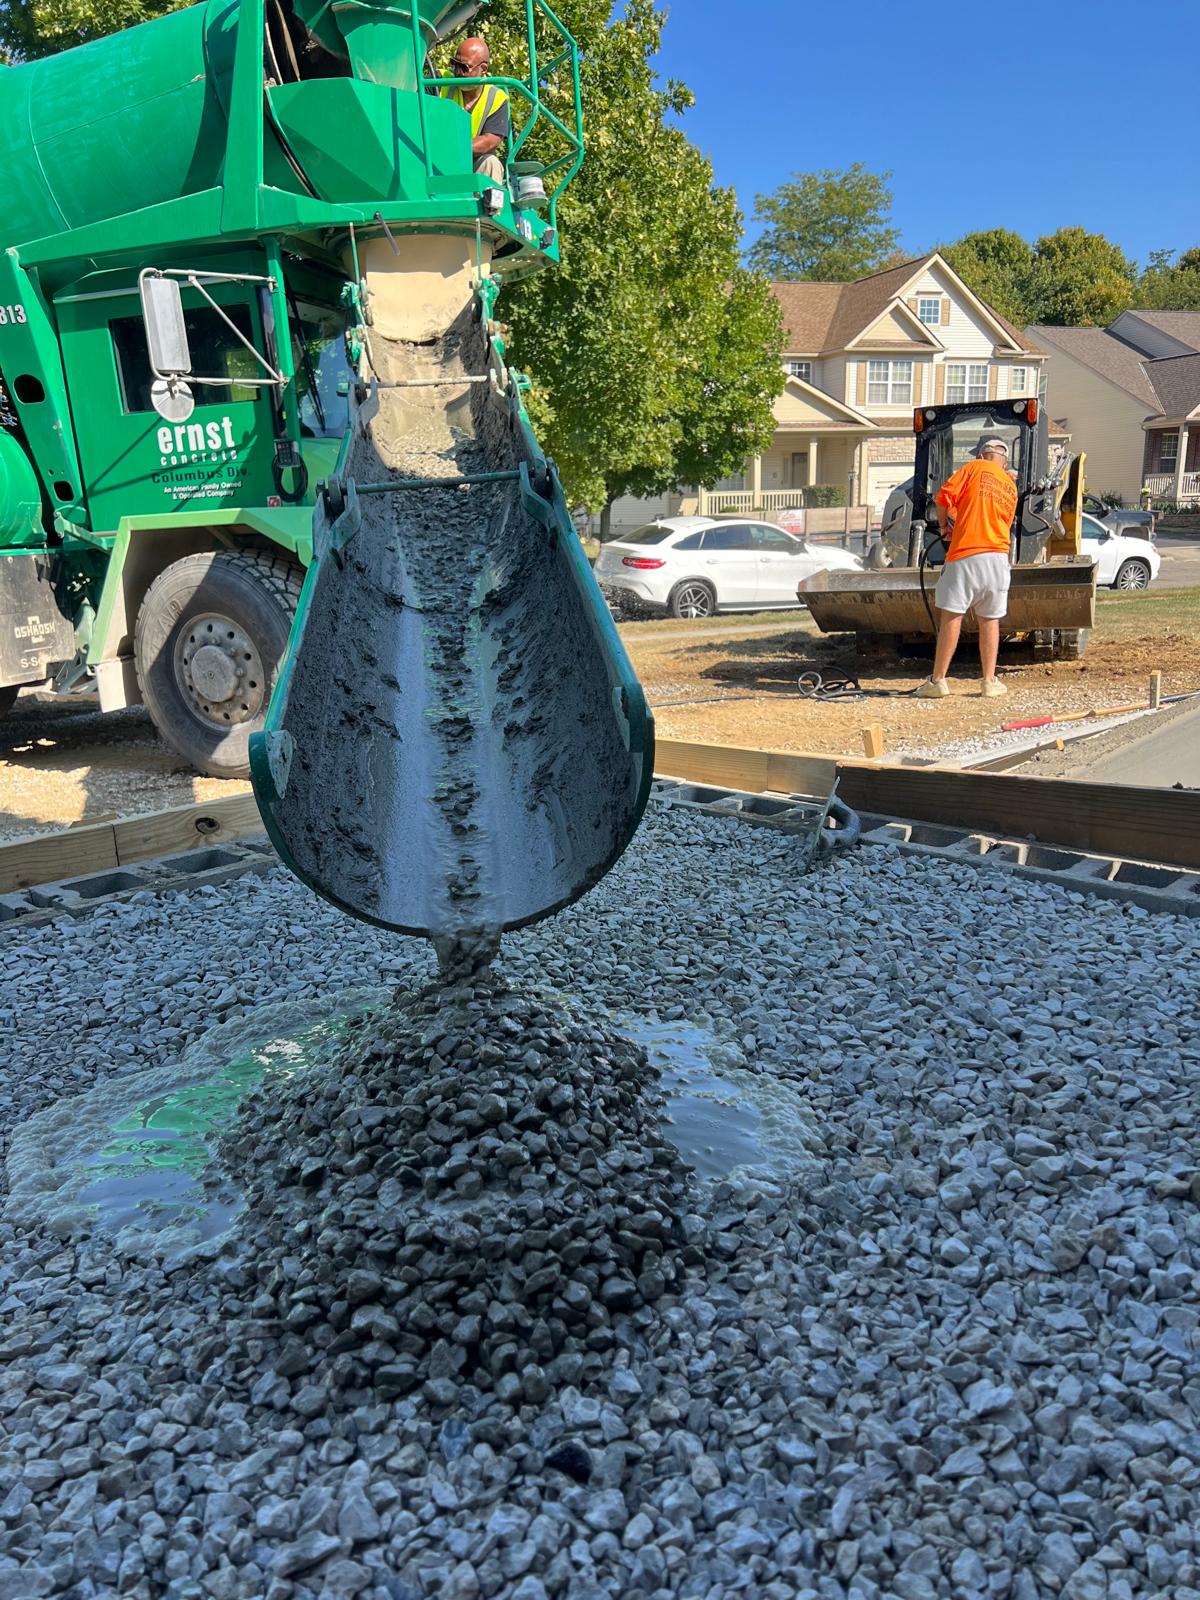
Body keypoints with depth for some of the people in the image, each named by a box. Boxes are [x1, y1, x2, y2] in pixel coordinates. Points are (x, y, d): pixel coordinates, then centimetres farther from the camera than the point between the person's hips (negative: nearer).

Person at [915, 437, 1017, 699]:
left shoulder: (974, 467, 5)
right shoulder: (1011, 487, 20)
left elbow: (944, 496, -6)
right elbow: (1004, 524, 21)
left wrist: (944, 524, 11)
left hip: (965, 554, -5)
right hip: (998, 556, 5)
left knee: (951, 615, -4)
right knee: (989, 620, 11)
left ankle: (938, 680, -4)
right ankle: (990, 681, 13)